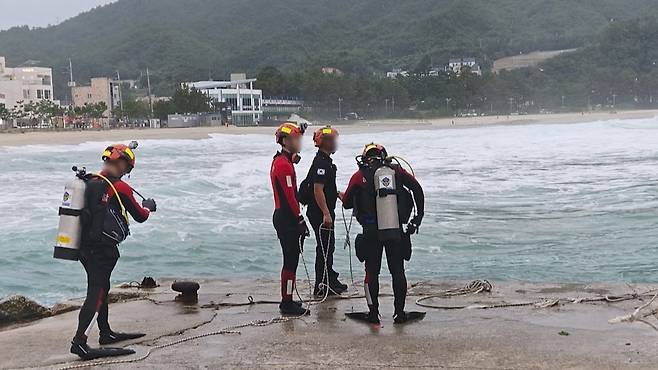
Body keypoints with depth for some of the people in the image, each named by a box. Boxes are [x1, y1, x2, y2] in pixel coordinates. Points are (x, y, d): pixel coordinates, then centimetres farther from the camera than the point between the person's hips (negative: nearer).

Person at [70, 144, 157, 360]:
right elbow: (140, 217, -2)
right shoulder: (120, 188, -12)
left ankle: (106, 333, 33)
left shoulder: (90, 183, 8)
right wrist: (148, 206, 19)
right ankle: (79, 342, -12)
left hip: (85, 247, 8)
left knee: (101, 288, 20)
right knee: (96, 294, -7)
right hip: (103, 250, -8)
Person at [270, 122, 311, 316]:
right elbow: (290, 197, -20)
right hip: (287, 219, -11)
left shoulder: (279, 161, 16)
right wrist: (300, 220, -17)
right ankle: (287, 303, 0)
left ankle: (287, 300, 23)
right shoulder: (284, 165, -17)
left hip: (282, 217, 11)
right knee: (291, 261, -6)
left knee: (291, 259, 15)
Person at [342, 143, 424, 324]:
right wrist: (418, 217, 7)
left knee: (372, 272, 9)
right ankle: (400, 312, 12)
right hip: (397, 231, 1)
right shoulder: (397, 170, 5)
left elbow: (346, 203, 5)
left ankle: (373, 312, 10)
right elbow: (417, 189, 0)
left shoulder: (359, 176, 1)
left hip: (371, 232, -1)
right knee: (398, 271, 10)